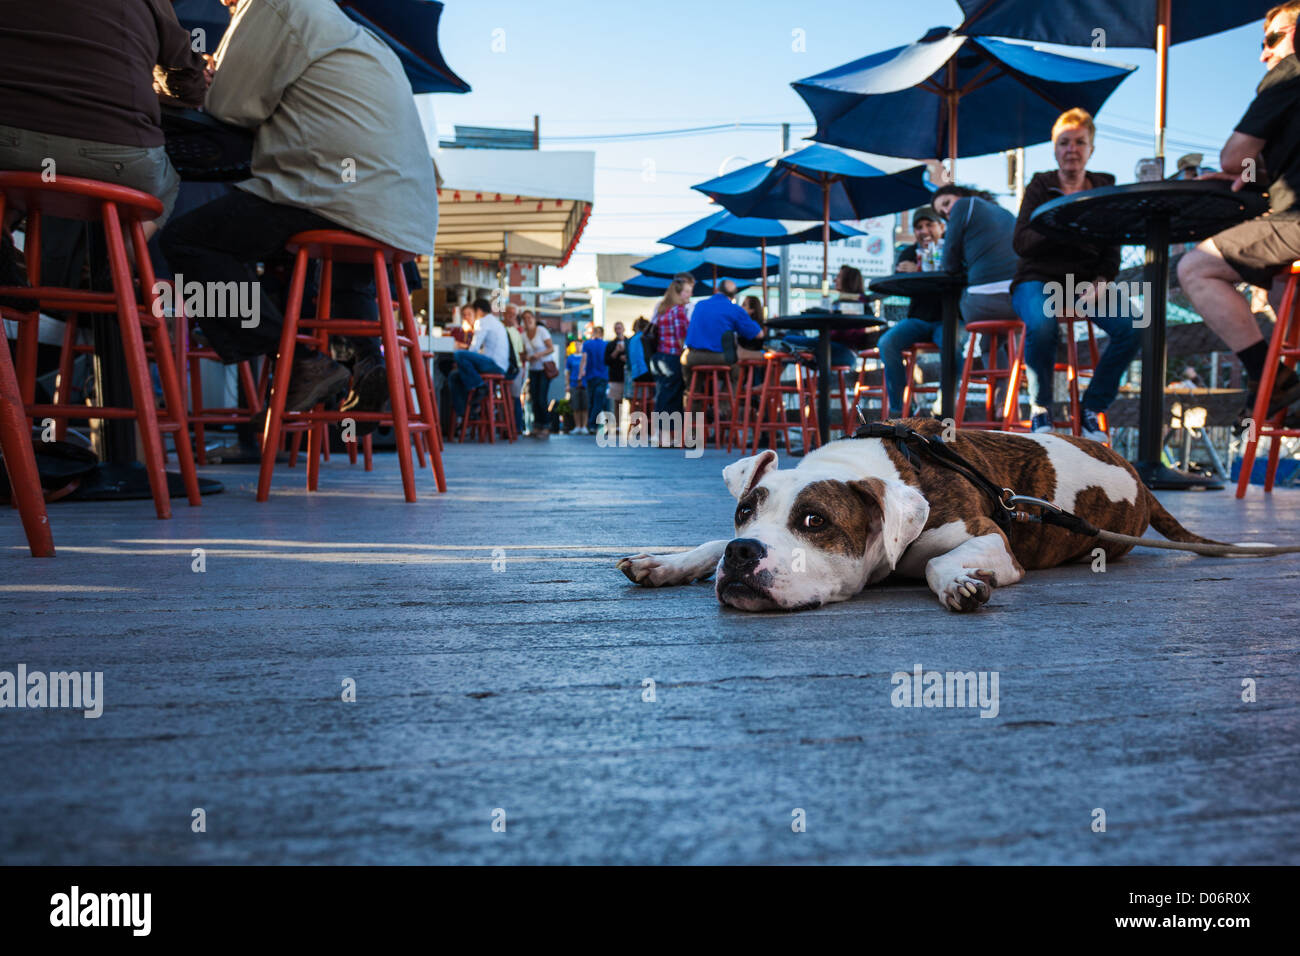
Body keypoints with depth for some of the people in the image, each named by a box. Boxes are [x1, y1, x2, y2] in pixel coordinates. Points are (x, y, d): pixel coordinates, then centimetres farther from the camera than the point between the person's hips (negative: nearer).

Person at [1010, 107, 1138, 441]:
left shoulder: (1104, 188, 13)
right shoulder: (1041, 186, 5)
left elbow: (1112, 251, 10)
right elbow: (1020, 242, -9)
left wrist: (1100, 282, -10)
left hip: (1086, 283, 3)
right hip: (1038, 280, -3)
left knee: (1130, 328, -25)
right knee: (1043, 326, -38)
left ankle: (1090, 409, -7)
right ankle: (1040, 408, -13)